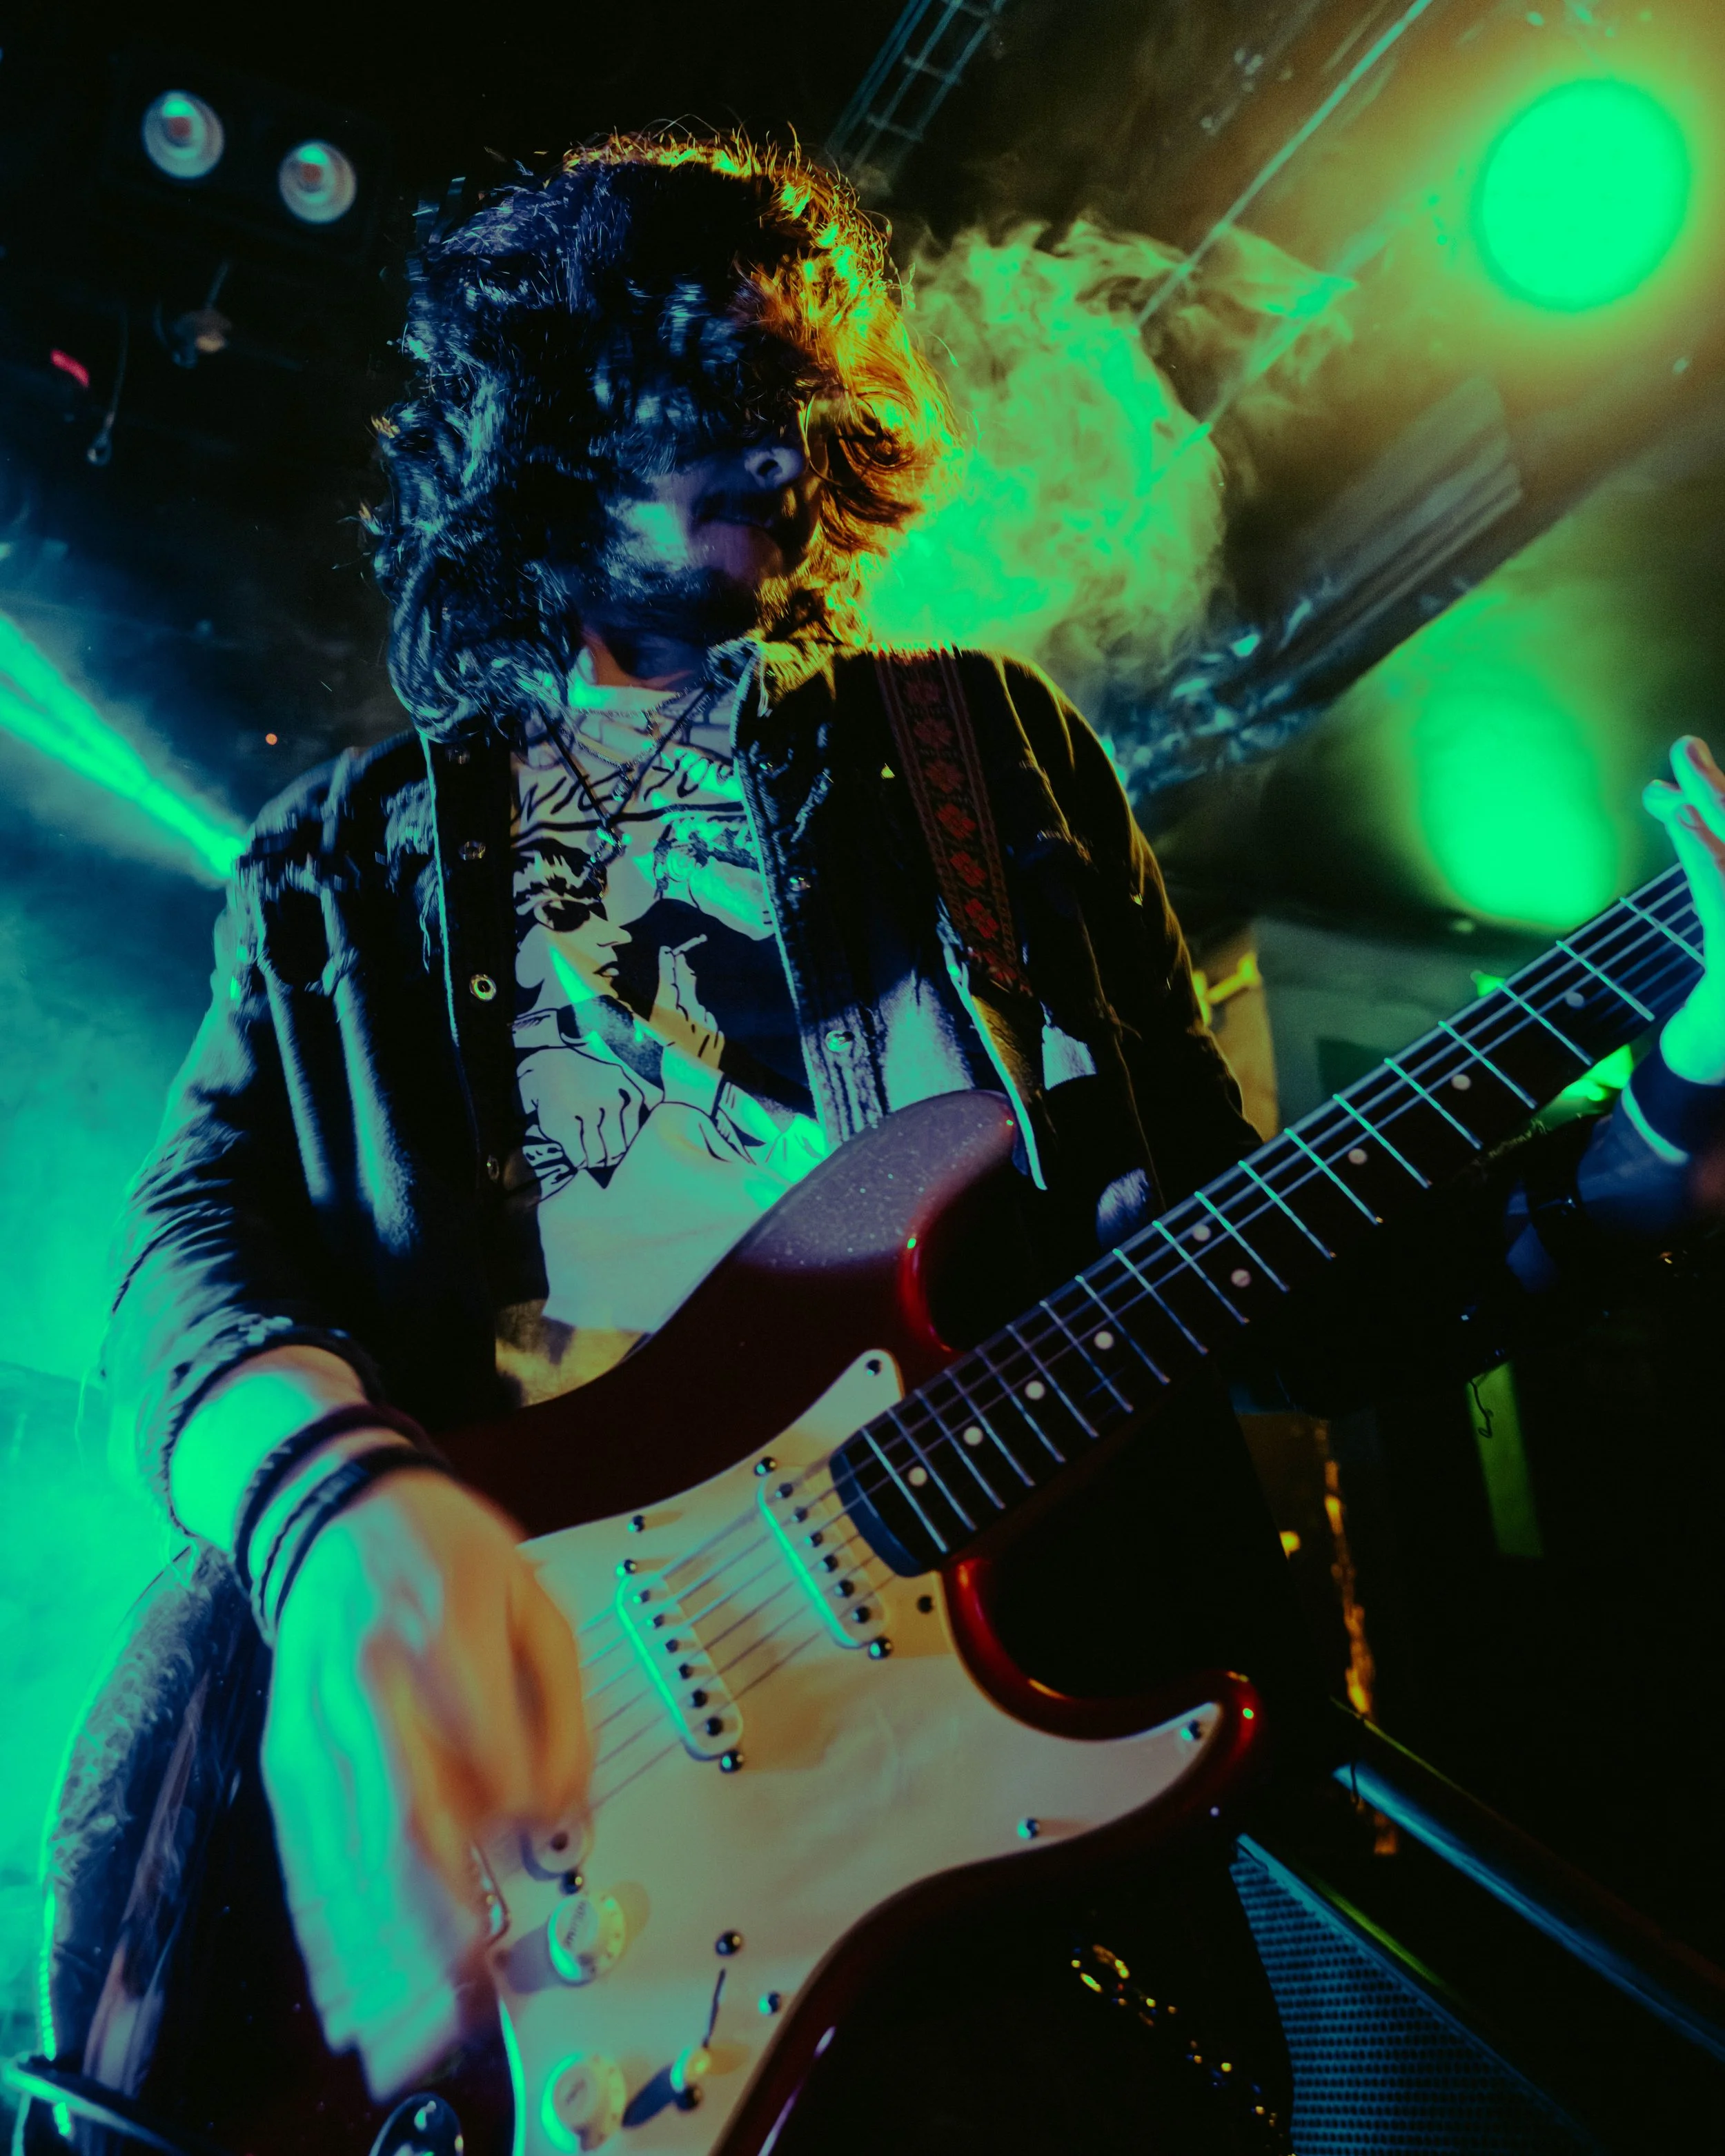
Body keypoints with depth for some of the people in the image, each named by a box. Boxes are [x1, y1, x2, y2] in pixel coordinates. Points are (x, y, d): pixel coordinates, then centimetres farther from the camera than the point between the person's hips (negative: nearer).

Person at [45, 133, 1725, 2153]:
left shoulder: (987, 752, 16)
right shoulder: (339, 869, 17)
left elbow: (1232, 1242, 13)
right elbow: (193, 1247, 3)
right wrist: (342, 1500, -20)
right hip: (463, 1756, 0)